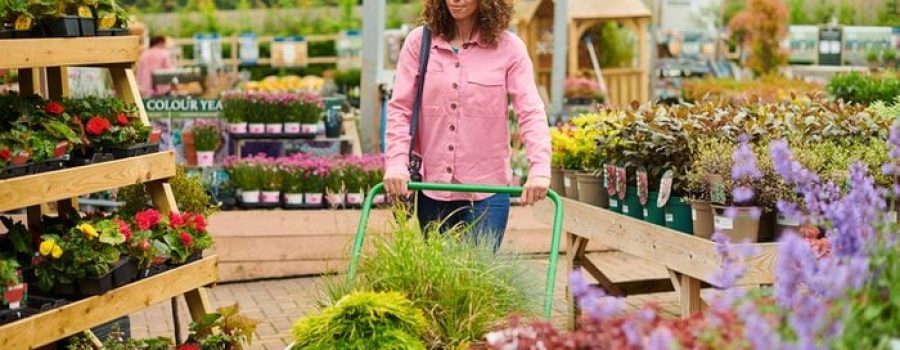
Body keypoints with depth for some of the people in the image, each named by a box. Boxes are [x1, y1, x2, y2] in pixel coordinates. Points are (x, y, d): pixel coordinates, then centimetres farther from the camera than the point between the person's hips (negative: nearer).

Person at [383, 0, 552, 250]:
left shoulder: (509, 48, -3)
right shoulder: (419, 42, 2)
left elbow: (531, 113, -7)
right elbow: (400, 108, 1)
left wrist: (539, 169, -21)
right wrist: (396, 164, -13)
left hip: (486, 191, -2)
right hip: (432, 188, 2)